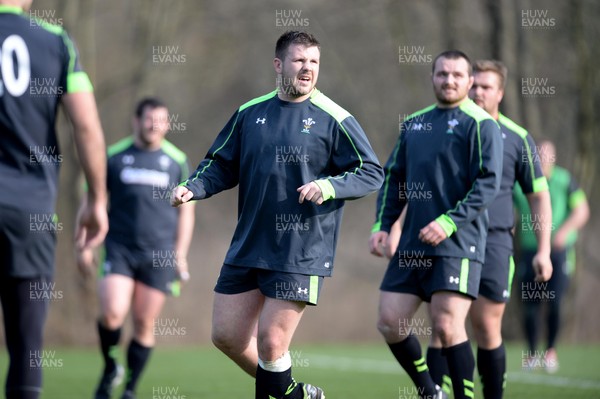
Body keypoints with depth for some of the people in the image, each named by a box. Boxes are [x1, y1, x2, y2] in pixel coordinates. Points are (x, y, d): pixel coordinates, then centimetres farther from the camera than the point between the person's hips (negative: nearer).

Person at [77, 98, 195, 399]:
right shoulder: (114, 156, 3)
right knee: (112, 315, -17)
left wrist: (180, 254, 5)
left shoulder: (177, 161, 6)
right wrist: (85, 246, 4)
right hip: (119, 250, -1)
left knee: (144, 323, 0)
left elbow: (186, 211, 11)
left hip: (159, 254, 1)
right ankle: (110, 367, 11)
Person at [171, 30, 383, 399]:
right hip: (248, 245, 5)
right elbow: (222, 165, 16)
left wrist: (328, 186, -21)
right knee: (226, 335, 7)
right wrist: (193, 188, -3)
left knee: (270, 343, -9)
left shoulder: (334, 119, -5)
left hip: (301, 254, -5)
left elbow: (372, 173, -5)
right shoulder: (250, 113, 8)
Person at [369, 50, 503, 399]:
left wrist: (450, 221, -21)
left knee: (447, 326, -13)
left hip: (458, 245, -6)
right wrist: (382, 225, 7)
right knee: (390, 323, 2)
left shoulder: (480, 124, -3)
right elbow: (394, 177, 20)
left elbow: (489, 183, -12)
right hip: (412, 246, 6)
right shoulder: (413, 123, 16)